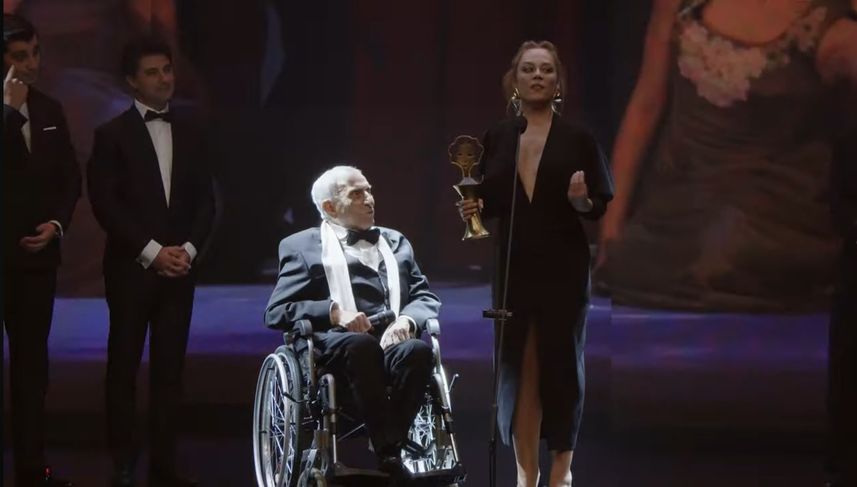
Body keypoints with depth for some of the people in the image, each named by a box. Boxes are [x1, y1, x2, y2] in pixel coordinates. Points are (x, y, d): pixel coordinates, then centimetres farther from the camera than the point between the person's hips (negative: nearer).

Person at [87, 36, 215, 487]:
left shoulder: (189, 130, 11)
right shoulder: (113, 134, -2)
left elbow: (205, 199, 10)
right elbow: (105, 204, -8)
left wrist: (188, 249, -5)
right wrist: (152, 252, -13)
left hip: (179, 266, 3)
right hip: (131, 268, -3)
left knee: (170, 367, 3)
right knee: (124, 366, 1)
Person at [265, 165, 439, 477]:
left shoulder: (395, 242, 28)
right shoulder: (302, 246, 14)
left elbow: (427, 299, 18)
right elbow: (276, 312, 3)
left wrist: (406, 320, -6)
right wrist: (334, 311, -12)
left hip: (392, 340, 3)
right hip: (333, 343, -3)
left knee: (419, 349, -33)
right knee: (361, 344, -39)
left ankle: (390, 448, -34)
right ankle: (387, 454, -40)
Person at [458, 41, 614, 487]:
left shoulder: (577, 140, -2)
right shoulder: (496, 139, 6)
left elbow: (602, 205, -2)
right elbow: (490, 202, 11)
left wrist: (581, 201, -22)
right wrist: (472, 209, -10)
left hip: (564, 270, -2)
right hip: (513, 268, 2)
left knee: (560, 365, 3)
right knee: (517, 369, 3)